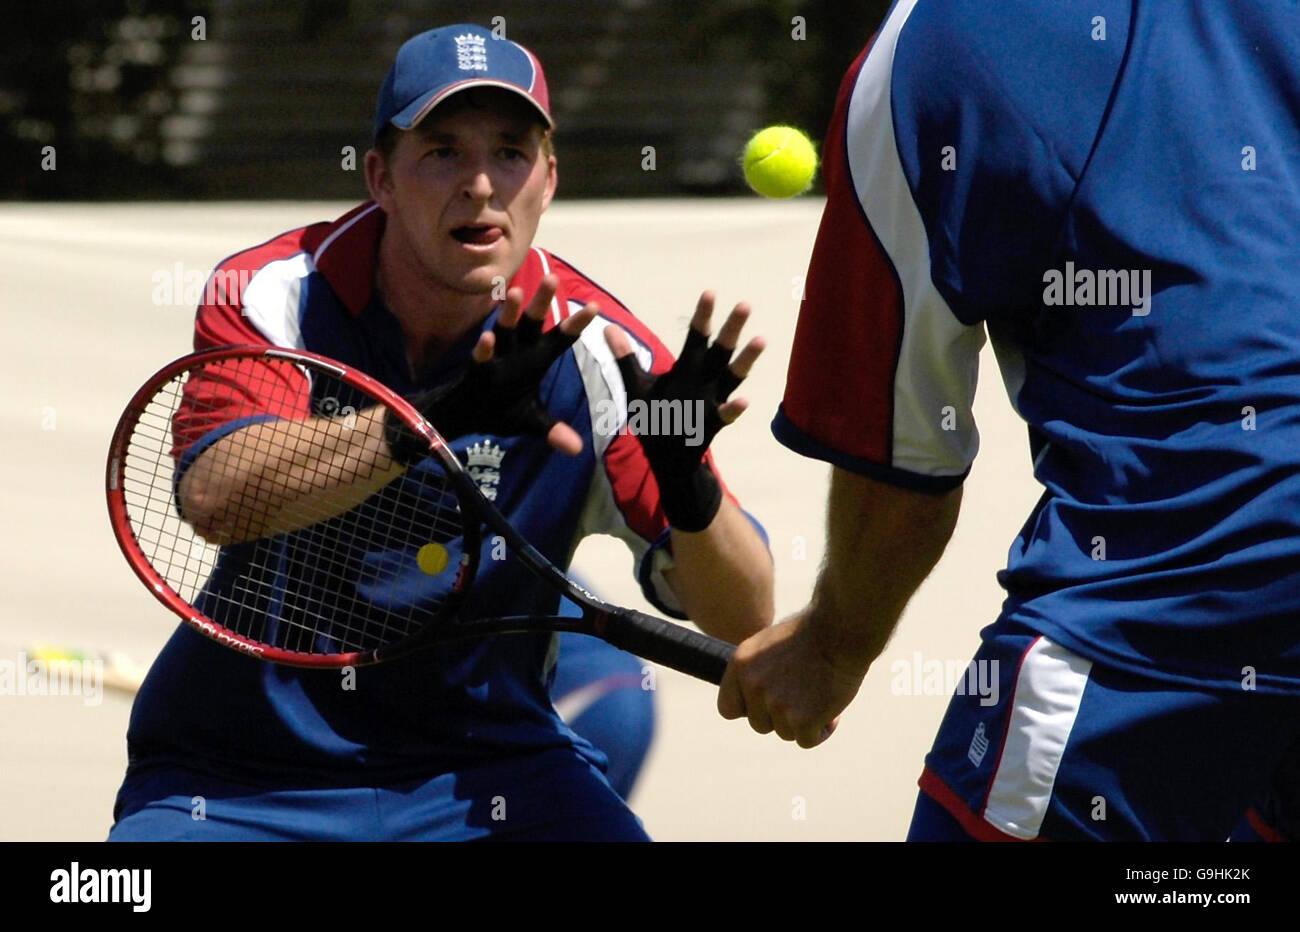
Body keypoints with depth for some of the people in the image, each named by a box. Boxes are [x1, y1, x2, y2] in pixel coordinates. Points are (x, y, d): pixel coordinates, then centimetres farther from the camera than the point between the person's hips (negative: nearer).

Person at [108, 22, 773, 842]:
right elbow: (213, 496, -33)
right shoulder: (270, 293, -13)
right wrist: (437, 415, -45)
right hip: (242, 772, -1)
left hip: (485, 761, 1)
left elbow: (744, 620, -12)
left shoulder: (596, 355, -11)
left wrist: (688, 483, -34)